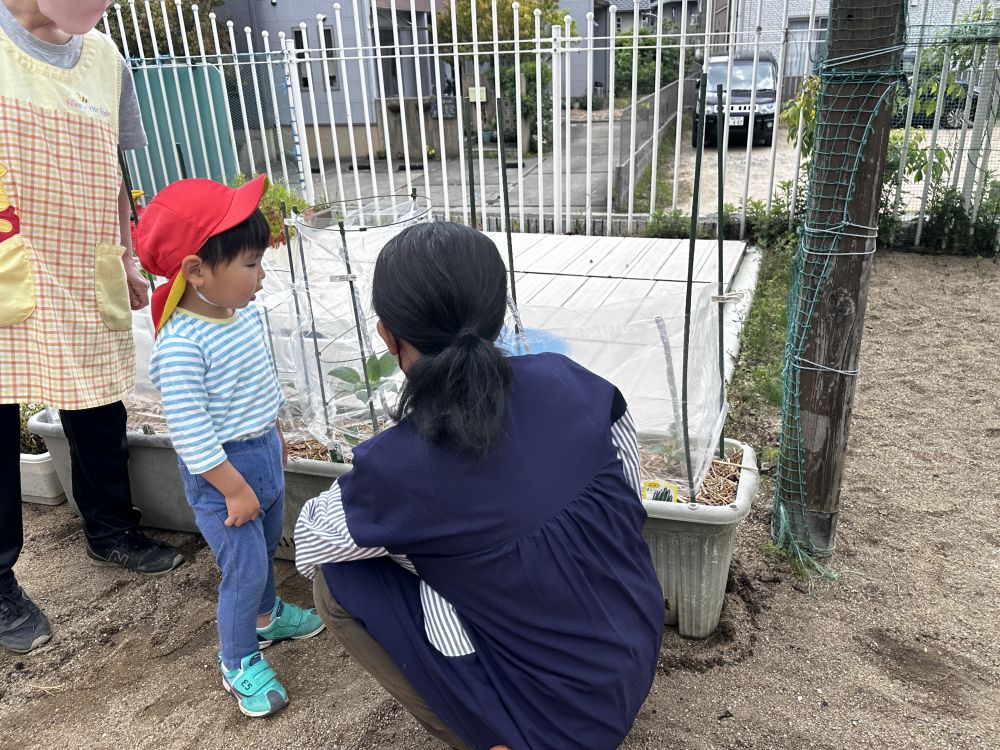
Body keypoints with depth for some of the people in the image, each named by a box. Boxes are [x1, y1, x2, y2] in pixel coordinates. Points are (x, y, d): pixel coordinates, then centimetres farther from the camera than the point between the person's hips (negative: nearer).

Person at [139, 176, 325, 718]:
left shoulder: (247, 312, -3)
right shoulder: (179, 346, -29)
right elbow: (190, 432, -27)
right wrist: (234, 488, -20)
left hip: (263, 453, 8)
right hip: (220, 471, -8)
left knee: (266, 545, 26)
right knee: (244, 567, 2)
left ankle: (265, 615, 51)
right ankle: (238, 663, 26)